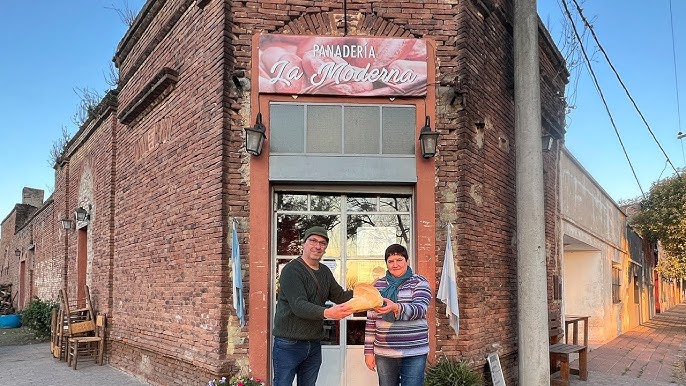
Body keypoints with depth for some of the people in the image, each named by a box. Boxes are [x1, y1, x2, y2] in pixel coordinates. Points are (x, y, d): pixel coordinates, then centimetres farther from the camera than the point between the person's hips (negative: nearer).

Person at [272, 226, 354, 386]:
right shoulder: (291, 270, -13)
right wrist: (326, 313, -39)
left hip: (314, 345, 7)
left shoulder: (325, 272, 12)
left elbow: (340, 296, 14)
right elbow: (298, 305, -24)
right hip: (289, 344, -7)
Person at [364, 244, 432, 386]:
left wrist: (396, 308, -34)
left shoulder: (419, 282, 1)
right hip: (384, 353, 3)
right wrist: (369, 351, 7)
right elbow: (371, 321, 11)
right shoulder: (377, 285, 10)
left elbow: (420, 309, -16)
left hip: (413, 353, -3)